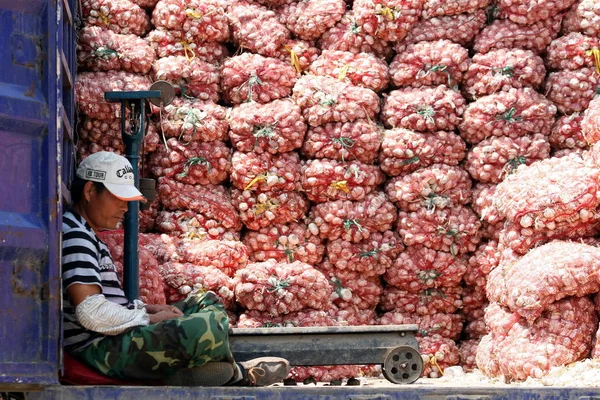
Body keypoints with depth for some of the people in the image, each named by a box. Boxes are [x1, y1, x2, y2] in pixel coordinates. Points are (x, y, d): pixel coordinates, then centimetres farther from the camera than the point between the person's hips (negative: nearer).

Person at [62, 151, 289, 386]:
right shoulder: (75, 238, -15)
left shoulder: (87, 236, 20)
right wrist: (149, 319, -12)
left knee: (206, 303, 22)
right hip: (100, 349, -12)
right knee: (210, 325, -26)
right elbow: (91, 312, -25)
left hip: (114, 339, 12)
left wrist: (146, 309, 6)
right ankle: (237, 374, 6)